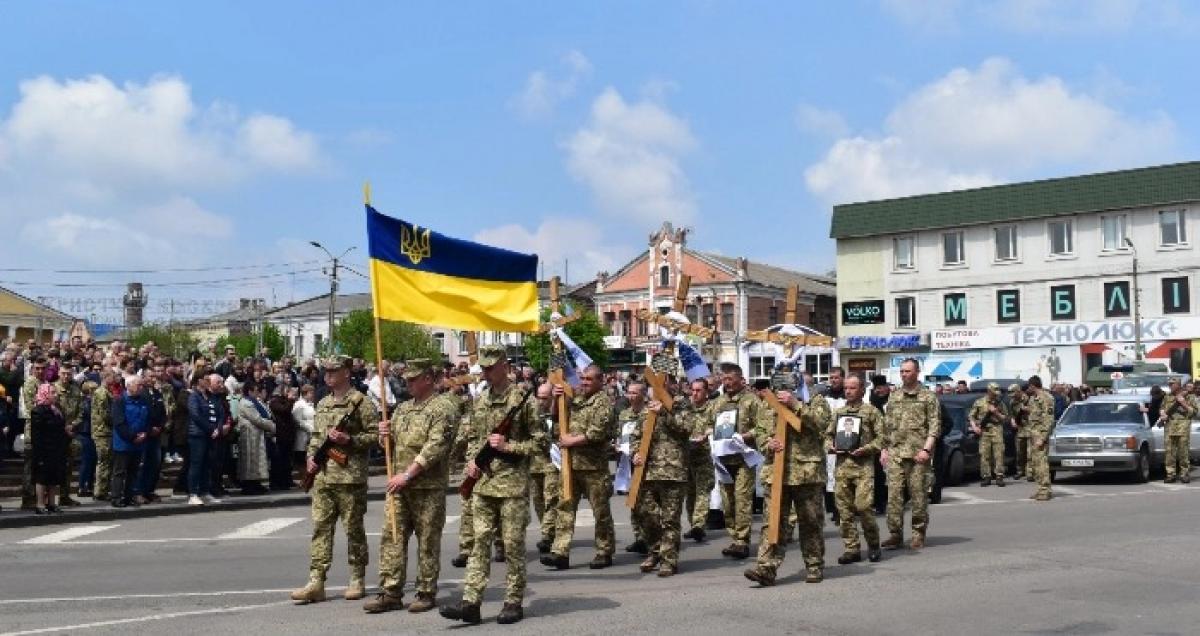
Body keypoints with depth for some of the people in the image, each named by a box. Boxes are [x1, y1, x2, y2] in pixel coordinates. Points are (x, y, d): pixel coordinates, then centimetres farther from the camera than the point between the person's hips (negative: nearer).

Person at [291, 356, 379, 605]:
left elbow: (374, 434, -8)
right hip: (323, 475, 6)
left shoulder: (360, 402, -5)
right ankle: (316, 582, 1)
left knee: (353, 528, 3)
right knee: (320, 527, 2)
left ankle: (357, 581, 14)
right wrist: (311, 457, 8)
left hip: (350, 475, -6)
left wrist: (348, 439, -18)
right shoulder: (323, 404, 16)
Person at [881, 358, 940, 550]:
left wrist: (926, 449, -12)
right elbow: (886, 425, 19)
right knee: (894, 493, -3)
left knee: (919, 494, 0)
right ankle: (895, 534, 1)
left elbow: (935, 426, -2)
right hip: (895, 453, 3)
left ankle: (919, 534, 10)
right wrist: (884, 449, 11)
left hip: (918, 454, -3)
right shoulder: (894, 396, 17)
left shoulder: (928, 397, 4)